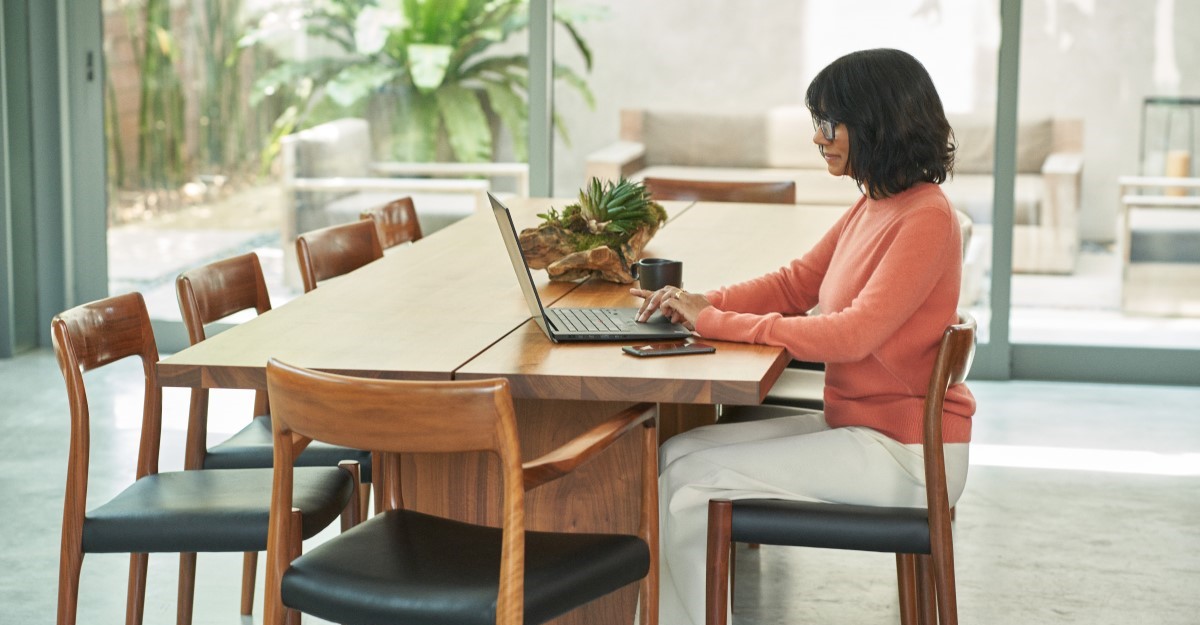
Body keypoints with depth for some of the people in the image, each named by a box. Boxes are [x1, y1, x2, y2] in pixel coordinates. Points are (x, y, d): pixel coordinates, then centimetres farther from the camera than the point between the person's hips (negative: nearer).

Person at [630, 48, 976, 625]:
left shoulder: (925, 219, -20)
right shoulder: (874, 206, 9)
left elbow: (854, 333, -26)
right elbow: (797, 282, 15)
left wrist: (717, 323, -22)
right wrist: (704, 304, -3)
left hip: (904, 453, -9)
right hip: (857, 426, 9)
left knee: (691, 481, -13)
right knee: (675, 455, 2)